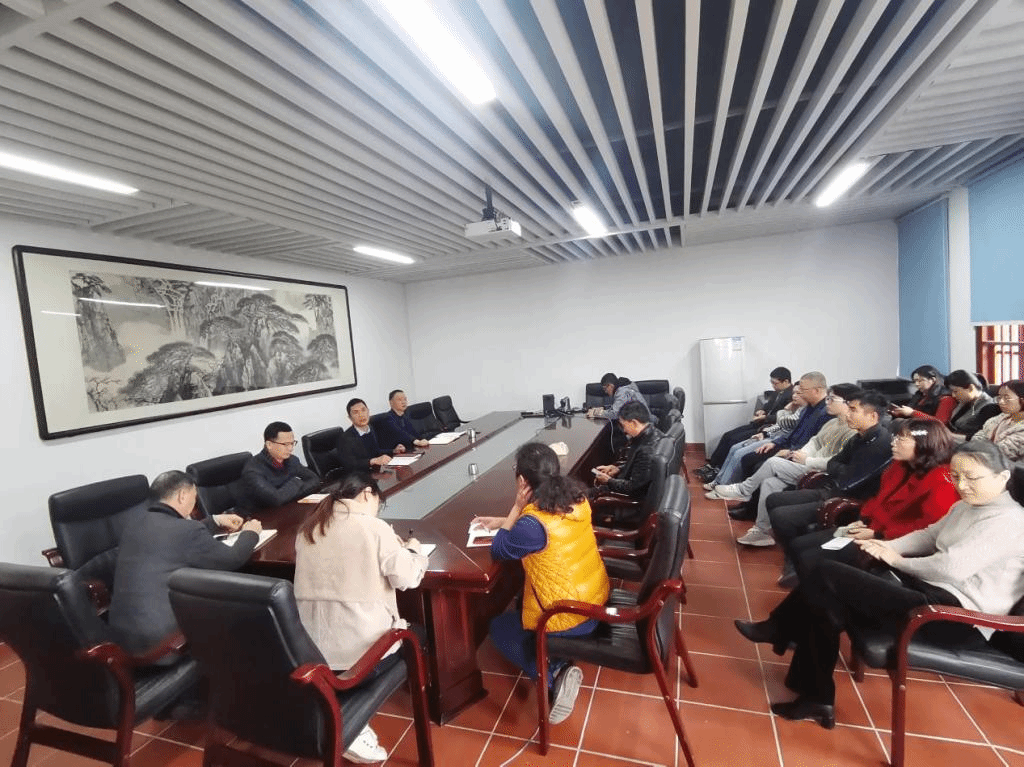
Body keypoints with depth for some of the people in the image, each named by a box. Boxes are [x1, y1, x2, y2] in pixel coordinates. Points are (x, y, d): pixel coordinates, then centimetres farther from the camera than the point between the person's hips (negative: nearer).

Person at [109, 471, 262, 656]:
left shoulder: (135, 523, 4)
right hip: (158, 639, -8)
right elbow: (233, 559, -4)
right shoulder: (187, 530, -20)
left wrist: (214, 521, 30)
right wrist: (250, 533, 14)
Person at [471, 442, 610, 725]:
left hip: (568, 618, -7)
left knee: (499, 627, 19)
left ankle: (554, 675, 1)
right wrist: (503, 521, 11)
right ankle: (558, 671, 16)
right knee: (522, 600, 31)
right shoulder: (576, 498, -7)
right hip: (597, 599, 8)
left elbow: (498, 550, -11)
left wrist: (516, 508, -14)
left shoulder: (533, 524, -29)